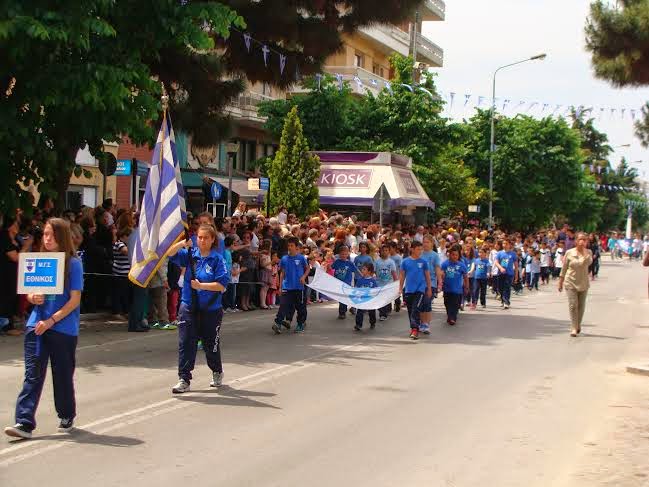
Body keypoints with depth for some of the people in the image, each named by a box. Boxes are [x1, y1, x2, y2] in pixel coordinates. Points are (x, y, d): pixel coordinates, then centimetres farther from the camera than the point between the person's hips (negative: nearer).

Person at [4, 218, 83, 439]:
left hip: (63, 328, -4)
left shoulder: (73, 263, -6)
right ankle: (24, 423, -9)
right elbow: (30, 293, 16)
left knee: (63, 375, 9)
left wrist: (51, 321, -16)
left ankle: (67, 417, 28)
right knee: (32, 374, -3)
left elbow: (75, 300, -9)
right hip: (36, 324, 4)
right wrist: (33, 298, -8)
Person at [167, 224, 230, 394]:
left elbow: (221, 285, -14)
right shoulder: (190, 254, 3)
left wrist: (200, 285, -20)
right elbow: (171, 254, -5)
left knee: (211, 344, 12)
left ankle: (217, 373, 36)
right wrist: (183, 243, -21)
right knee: (185, 344, -4)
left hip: (211, 309, -2)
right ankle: (184, 380, 0)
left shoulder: (217, 259, -8)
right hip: (188, 307, 2)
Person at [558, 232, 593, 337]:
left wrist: (584, 250, -19)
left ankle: (578, 324, 31)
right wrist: (560, 281, 6)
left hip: (583, 283, 2)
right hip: (570, 282, -2)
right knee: (573, 305, -9)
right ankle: (574, 328, -6)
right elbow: (564, 268, 4)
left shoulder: (588, 252, 1)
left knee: (581, 306, 9)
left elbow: (589, 262, -21)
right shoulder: (569, 252, -2)